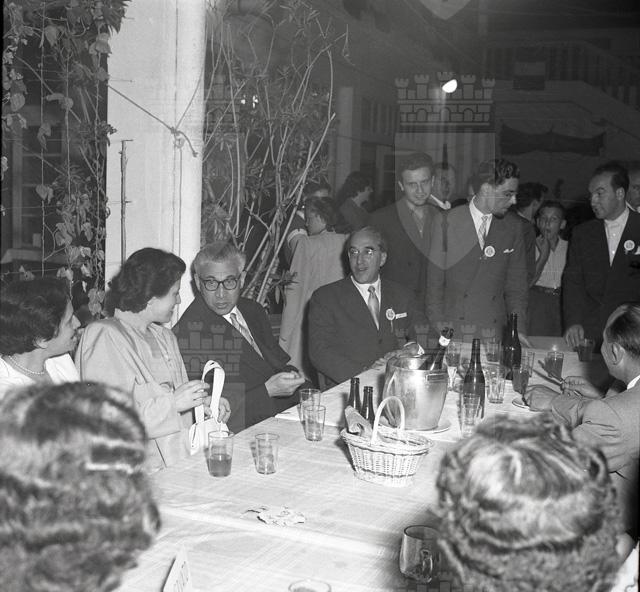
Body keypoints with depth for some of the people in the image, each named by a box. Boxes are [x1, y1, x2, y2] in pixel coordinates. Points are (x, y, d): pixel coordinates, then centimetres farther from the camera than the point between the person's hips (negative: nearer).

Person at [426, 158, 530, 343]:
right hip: (453, 328, -2)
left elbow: (516, 285, 9)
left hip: (495, 332, 2)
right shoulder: (445, 222, -3)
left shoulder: (513, 226, 6)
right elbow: (434, 281, -1)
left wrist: (519, 329, -2)